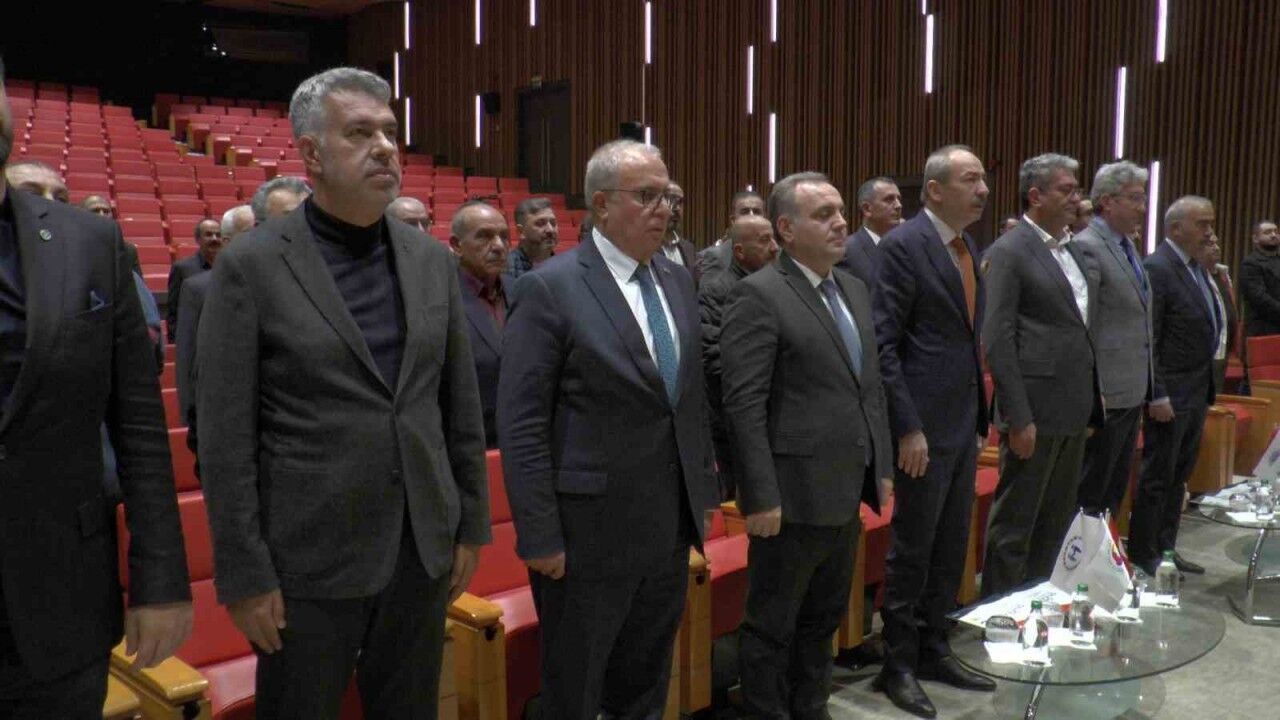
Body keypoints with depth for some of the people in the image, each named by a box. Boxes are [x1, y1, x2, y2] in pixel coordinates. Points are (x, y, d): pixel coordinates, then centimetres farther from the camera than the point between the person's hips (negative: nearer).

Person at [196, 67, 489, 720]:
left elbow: (462, 409, 8)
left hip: (422, 550, 4)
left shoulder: (432, 261, 4)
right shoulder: (251, 265, -8)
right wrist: (244, 576, -9)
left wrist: (470, 526, 8)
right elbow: (225, 438, -9)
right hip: (309, 564, -4)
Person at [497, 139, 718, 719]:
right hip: (590, 530, -6)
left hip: (671, 526, 6)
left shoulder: (678, 281, 8)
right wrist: (539, 537, -15)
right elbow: (521, 425, -14)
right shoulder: (549, 289, -13)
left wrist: (702, 491, 11)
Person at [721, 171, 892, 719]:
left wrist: (880, 466, 14)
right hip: (794, 495, -8)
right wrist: (761, 497, -19)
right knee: (772, 627, 8)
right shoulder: (758, 295, -14)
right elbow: (743, 405, -17)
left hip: (845, 491, 8)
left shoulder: (854, 288, 11)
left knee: (823, 620, 21)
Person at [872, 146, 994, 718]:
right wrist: (907, 427, -20)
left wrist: (980, 417, 15)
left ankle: (932, 649, 31)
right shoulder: (902, 245, -13)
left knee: (952, 546, 16)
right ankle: (898, 665, 18)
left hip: (964, 422, 8)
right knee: (912, 548, 3)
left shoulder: (969, 249, 13)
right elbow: (883, 343, -17)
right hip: (924, 424, -8)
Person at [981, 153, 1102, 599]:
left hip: (1075, 411, 8)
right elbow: (997, 340, -15)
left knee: (1058, 521, 17)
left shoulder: (1077, 252, 14)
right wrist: (1018, 418, -18)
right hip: (1035, 410, -8)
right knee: (1014, 524, 2)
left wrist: (1092, 403, 13)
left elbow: (1084, 330, 19)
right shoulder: (1008, 252, -10)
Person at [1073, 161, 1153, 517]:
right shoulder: (1086, 247, -15)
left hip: (1133, 391, 9)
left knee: (1115, 490, 17)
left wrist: (1146, 387, 20)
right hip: (1105, 394, -9)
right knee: (1089, 492, 1)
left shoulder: (1127, 246, 13)